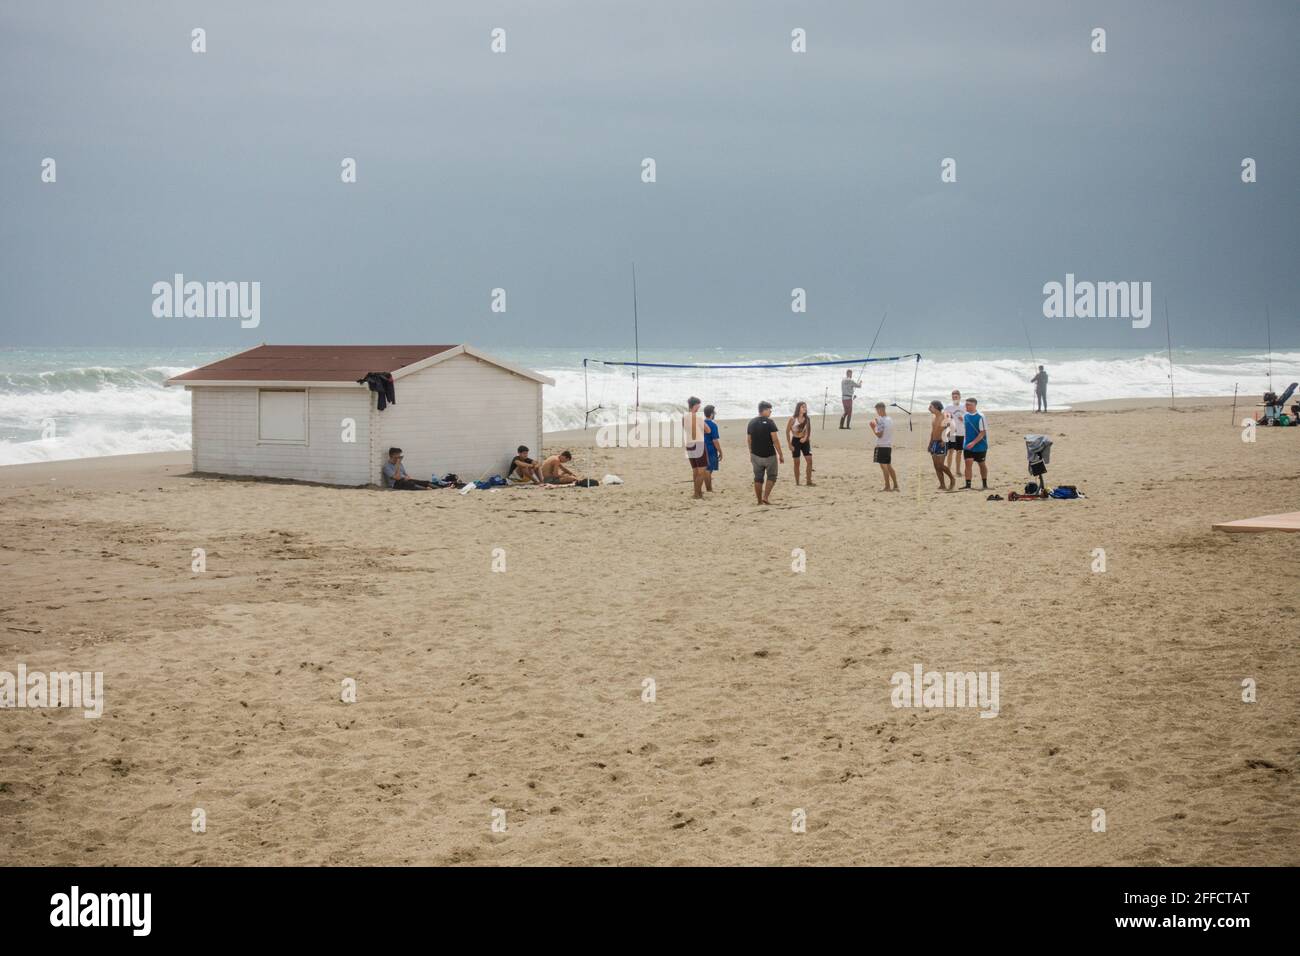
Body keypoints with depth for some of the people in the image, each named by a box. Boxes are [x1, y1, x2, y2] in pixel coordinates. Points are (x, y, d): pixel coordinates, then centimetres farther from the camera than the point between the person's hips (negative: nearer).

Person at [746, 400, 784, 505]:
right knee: (771, 476, 8)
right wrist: (781, 454, -9)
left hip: (756, 455, 5)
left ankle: (759, 500, 11)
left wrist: (751, 453, 22)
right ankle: (766, 497, -7)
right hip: (769, 455, -5)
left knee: (758, 478, 10)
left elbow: (748, 440, 11)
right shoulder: (769, 422, -12)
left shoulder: (751, 422, 5)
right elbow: (775, 440, -15)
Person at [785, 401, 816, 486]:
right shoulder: (793, 419, -10)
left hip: (804, 441, 4)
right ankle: (797, 483, 10)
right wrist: (790, 444, -9)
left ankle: (809, 481, 4)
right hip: (795, 441, -4)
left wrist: (805, 438, -12)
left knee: (810, 460, -4)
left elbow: (808, 431, 7)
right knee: (797, 462, 1)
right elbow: (787, 432, -6)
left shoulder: (807, 419, 2)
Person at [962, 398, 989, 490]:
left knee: (982, 464, 11)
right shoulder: (966, 416, 2)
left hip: (980, 445, -4)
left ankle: (985, 484, 25)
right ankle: (968, 485, -10)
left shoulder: (980, 417, -16)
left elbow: (983, 432, -18)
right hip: (968, 445, 4)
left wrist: (973, 443, -25)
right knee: (968, 463, -9)